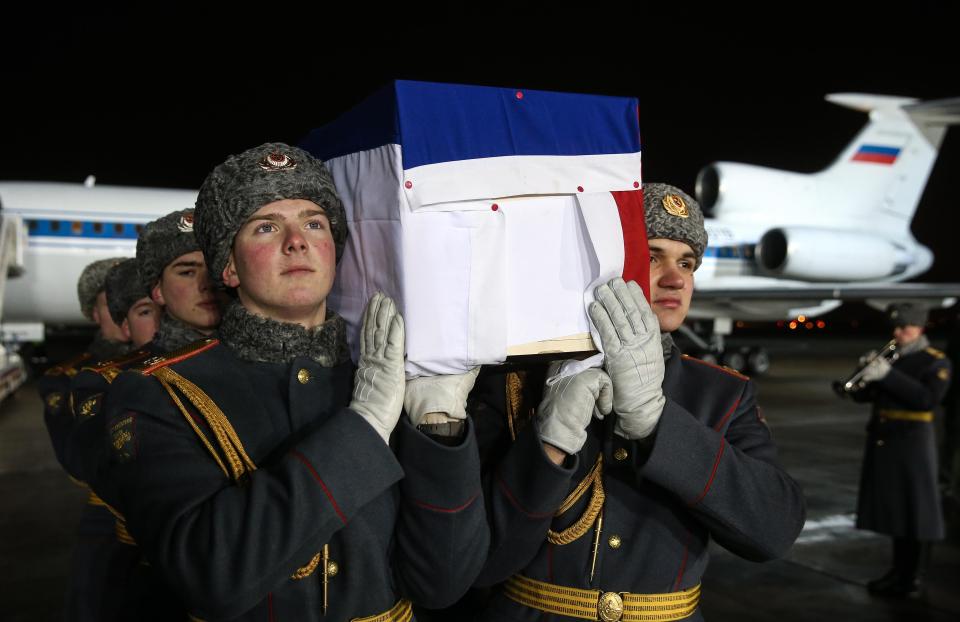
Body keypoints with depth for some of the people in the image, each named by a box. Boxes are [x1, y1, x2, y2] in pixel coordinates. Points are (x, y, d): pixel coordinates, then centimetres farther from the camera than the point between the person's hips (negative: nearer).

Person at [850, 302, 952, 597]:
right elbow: (861, 395, 11)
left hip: (912, 443, -6)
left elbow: (928, 399, -20)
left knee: (917, 510, -1)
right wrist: (865, 375, -10)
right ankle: (899, 570, 24)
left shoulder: (935, 362, -4)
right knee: (893, 506, 12)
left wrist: (888, 375, -24)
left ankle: (915, 579, 7)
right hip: (882, 442, 6)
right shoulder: (887, 357, 13)